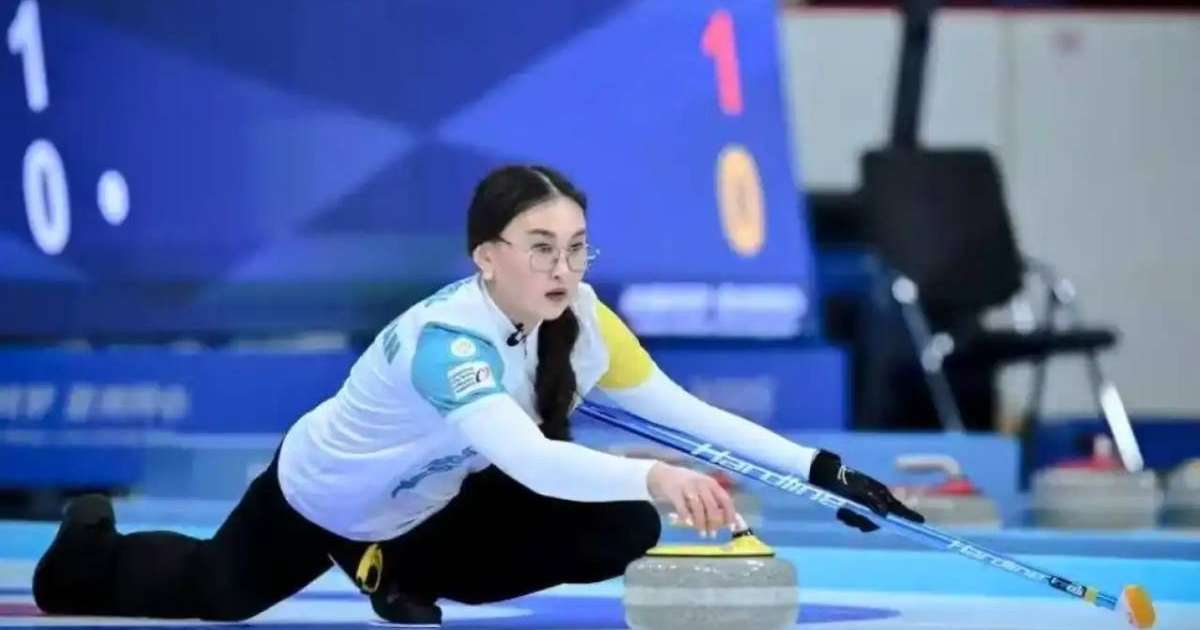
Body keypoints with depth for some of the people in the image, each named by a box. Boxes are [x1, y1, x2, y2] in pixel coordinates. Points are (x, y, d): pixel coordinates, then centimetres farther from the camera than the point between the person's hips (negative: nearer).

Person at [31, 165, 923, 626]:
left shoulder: (582, 321, -22)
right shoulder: (445, 338, -43)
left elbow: (691, 413, -19)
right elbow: (528, 457, -58)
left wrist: (823, 469, -28)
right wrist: (653, 477, -74)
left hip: (428, 502, 5)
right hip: (315, 500, -5)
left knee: (621, 534, -14)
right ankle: (89, 552, 52)